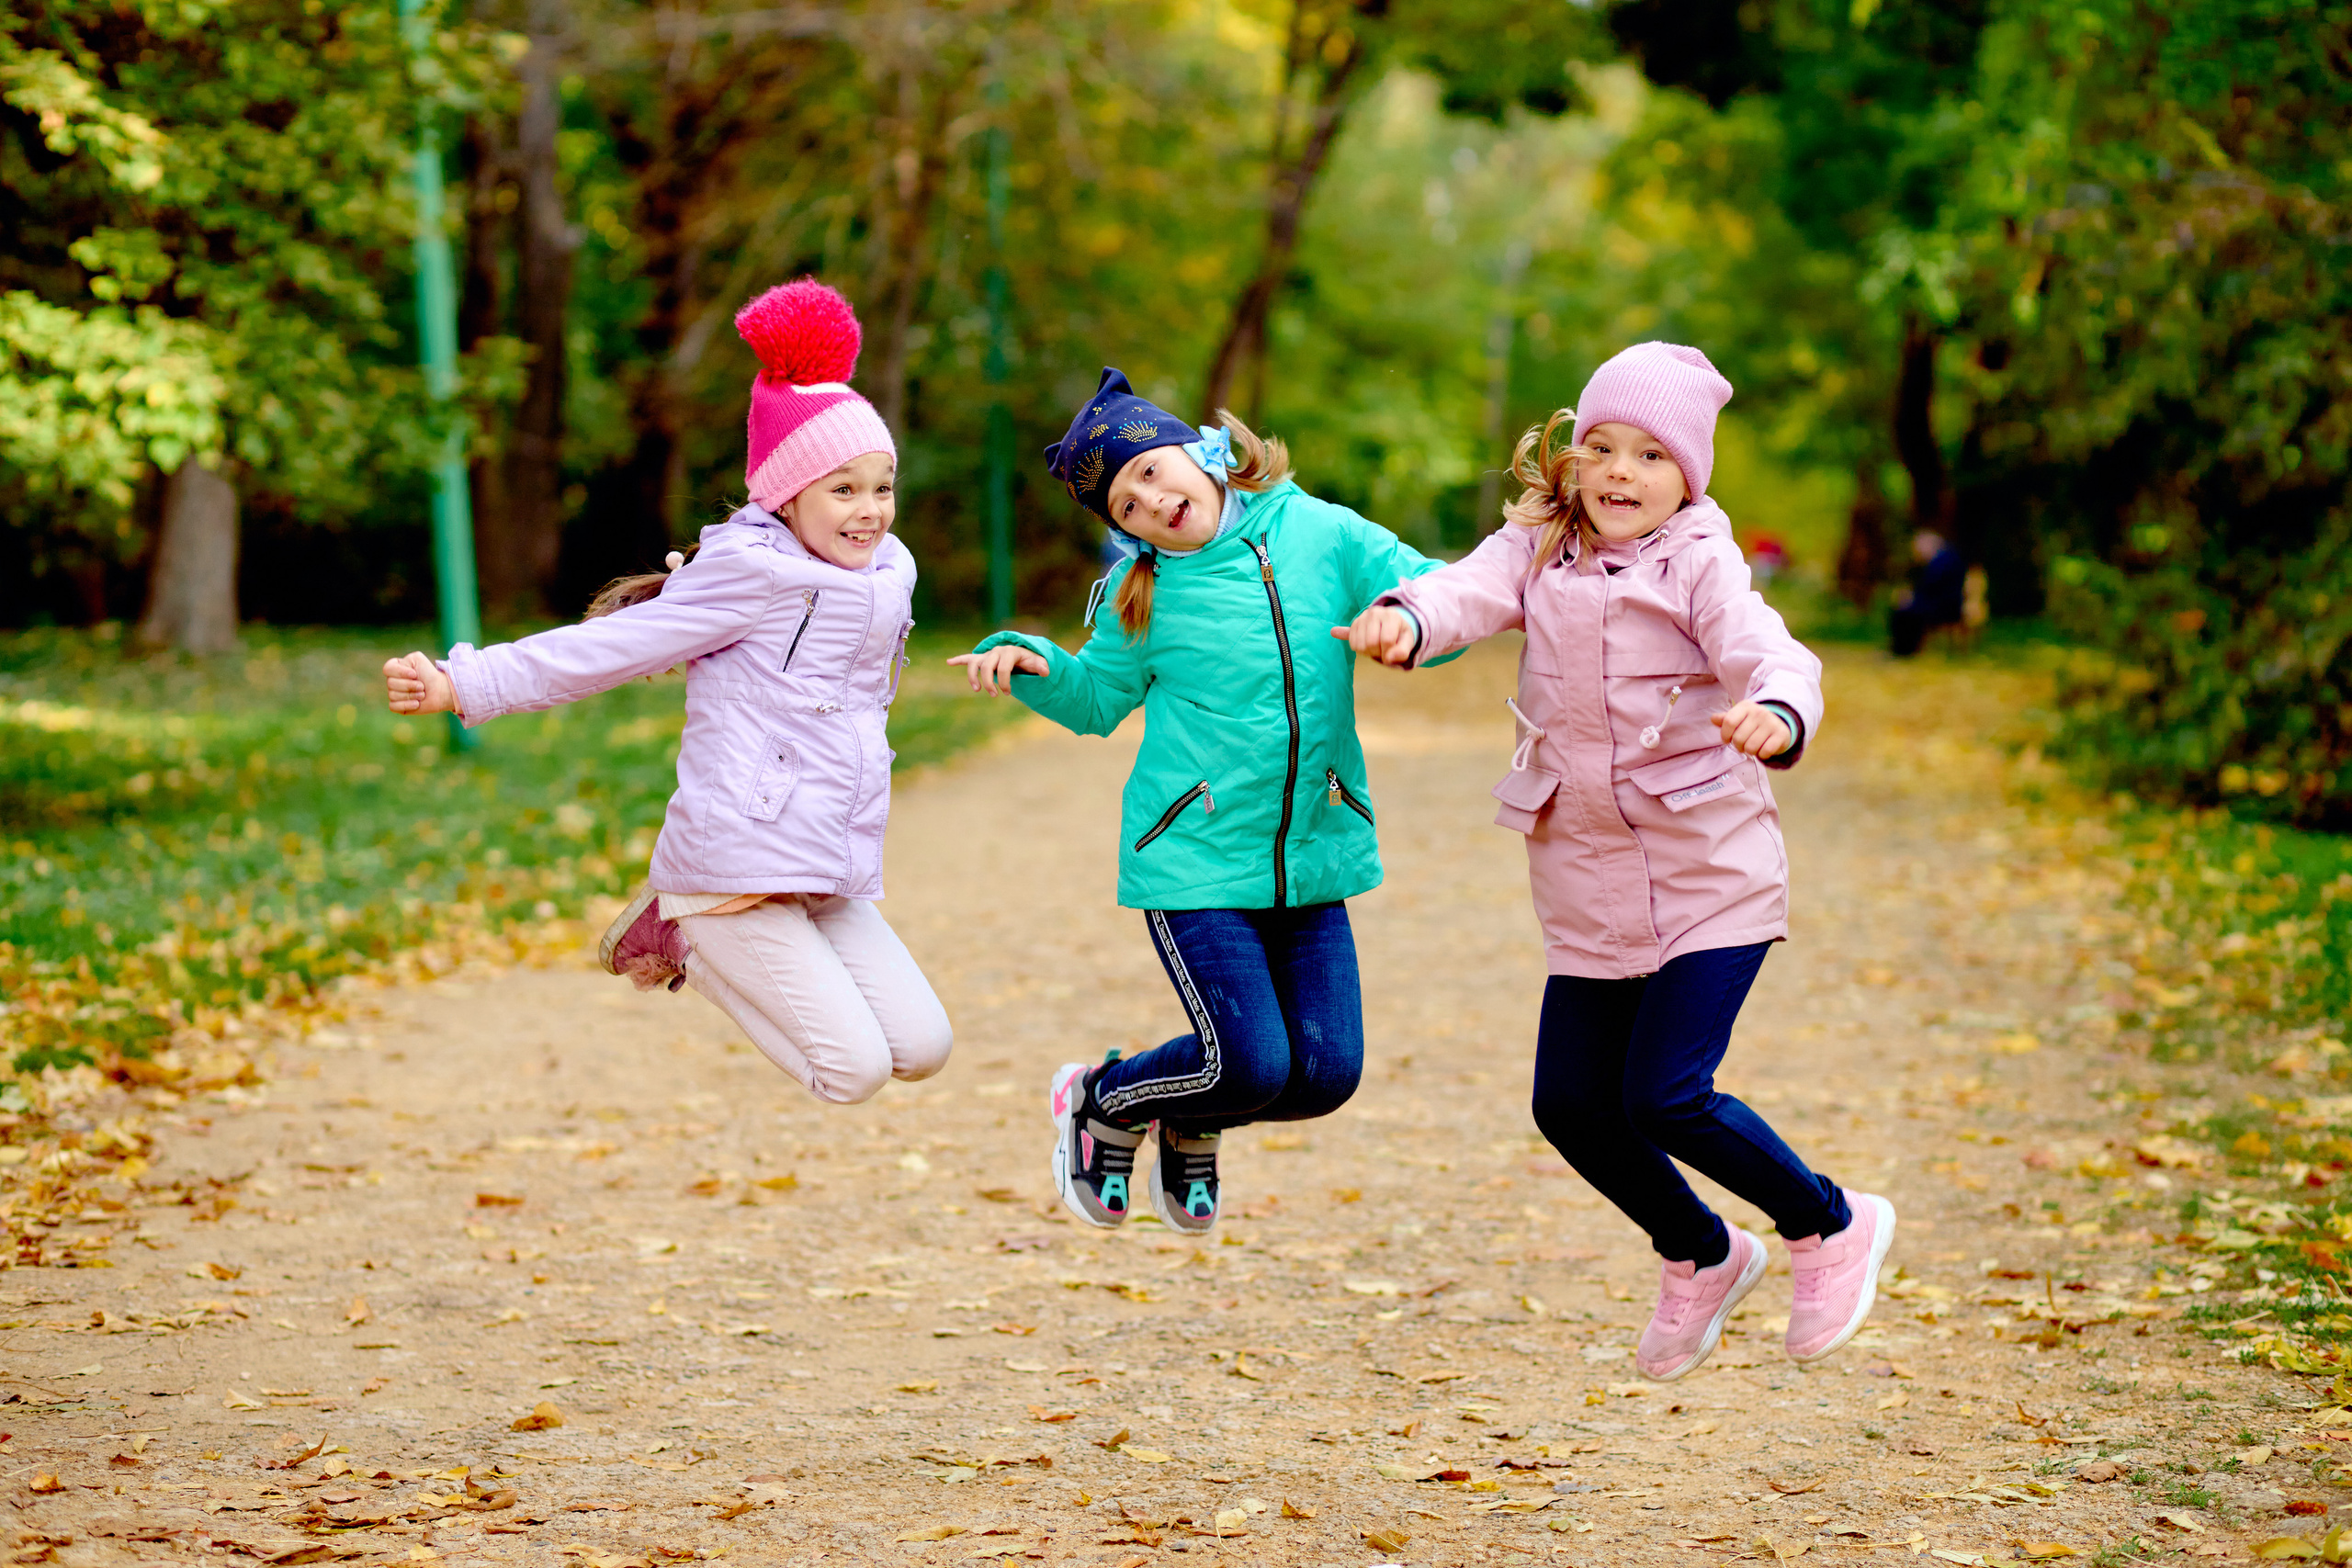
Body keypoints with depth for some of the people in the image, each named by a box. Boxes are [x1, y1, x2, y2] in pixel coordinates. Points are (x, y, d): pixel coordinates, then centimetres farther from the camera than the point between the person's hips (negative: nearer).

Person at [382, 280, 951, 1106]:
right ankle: (684, 931, 9)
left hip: (831, 879, 8)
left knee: (922, 1048, 3)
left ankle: (713, 933, 17)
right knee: (852, 1068, -10)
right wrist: (466, 686, -13)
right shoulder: (754, 573, -12)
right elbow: (610, 647, -11)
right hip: (740, 862, -8)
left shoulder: (888, 573, 11)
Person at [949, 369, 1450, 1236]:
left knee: (1326, 1072, 1)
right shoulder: (1140, 595, -1)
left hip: (1310, 857, 3)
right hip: (1195, 859, -3)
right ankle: (1103, 1102, 20)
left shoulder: (1321, 534, 0)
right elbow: (1096, 700, 13)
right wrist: (1033, 663, -7)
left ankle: (1191, 1126, 33)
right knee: (1249, 1063, -11)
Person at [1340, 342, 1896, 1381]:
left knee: (1665, 1097, -14)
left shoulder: (1698, 565, -10)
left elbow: (1770, 655, -26)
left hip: (1708, 874, -5)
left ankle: (1832, 1228, 12)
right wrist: (1404, 619, -40)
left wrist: (1774, 717, -50)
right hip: (1588, 885, 5)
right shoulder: (1536, 550, 3)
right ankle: (1701, 1259, 33)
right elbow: (1470, 592, -16)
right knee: (1571, 1106, 6)